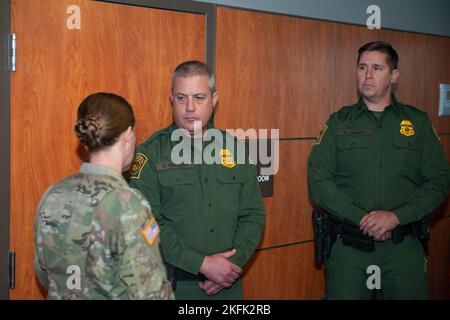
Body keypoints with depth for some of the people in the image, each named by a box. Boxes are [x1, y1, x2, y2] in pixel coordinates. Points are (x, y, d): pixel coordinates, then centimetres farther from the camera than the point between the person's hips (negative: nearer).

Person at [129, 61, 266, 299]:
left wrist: (233, 262, -10)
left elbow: (253, 215, 5)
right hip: (172, 287, -3)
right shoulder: (151, 154, -7)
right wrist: (203, 264, -18)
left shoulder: (234, 148, 4)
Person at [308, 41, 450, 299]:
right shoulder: (339, 122, 5)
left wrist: (396, 217, -14)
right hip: (349, 246, 0)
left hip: (405, 247, 1)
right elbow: (319, 181, -4)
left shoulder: (418, 122, 6)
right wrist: (361, 218, -15)